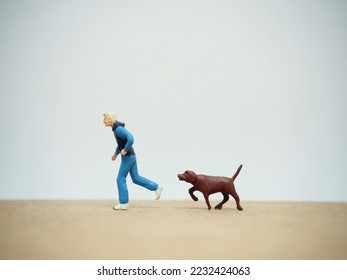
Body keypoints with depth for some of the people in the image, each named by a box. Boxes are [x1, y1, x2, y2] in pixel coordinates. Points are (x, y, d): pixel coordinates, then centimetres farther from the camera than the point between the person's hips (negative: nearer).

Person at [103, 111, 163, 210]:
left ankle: (124, 203, 4)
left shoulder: (119, 128, -21)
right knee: (136, 178, 13)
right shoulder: (117, 128, 12)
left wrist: (125, 150, -22)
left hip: (128, 156, -10)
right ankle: (156, 187, 16)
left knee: (120, 179, -3)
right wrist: (116, 153, 25)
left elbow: (131, 139, -34)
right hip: (130, 156, 10)